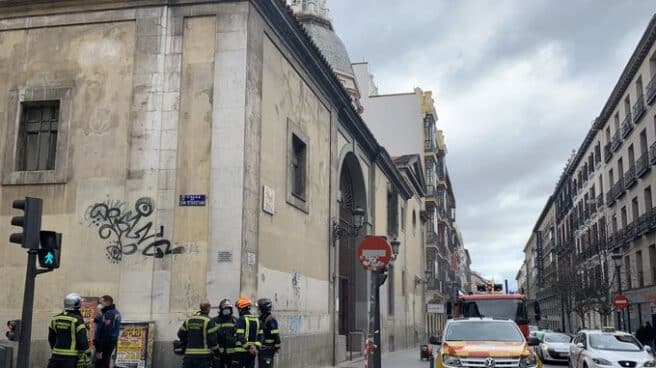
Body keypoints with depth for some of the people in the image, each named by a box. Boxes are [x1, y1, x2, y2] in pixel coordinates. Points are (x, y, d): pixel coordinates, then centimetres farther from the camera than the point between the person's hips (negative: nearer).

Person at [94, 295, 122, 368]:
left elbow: (105, 333, -23)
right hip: (111, 342, 10)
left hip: (105, 345, -10)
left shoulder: (108, 314, -19)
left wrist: (99, 350, -22)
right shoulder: (116, 312, 12)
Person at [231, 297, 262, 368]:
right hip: (251, 353, 6)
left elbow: (240, 337, -19)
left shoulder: (241, 320, -10)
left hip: (241, 351, -6)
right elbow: (260, 336, 8)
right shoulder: (256, 320, 11)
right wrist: (257, 347, -1)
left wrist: (248, 347, -17)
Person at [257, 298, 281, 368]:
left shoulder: (271, 320, -17)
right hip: (261, 349, 9)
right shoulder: (261, 319, 13)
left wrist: (277, 347, -15)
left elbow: (276, 334, -18)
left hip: (268, 350, -9)